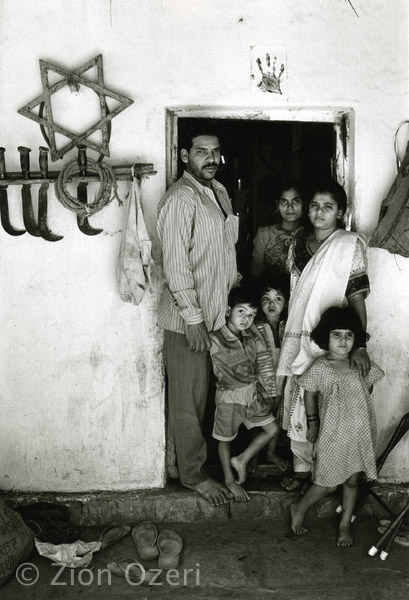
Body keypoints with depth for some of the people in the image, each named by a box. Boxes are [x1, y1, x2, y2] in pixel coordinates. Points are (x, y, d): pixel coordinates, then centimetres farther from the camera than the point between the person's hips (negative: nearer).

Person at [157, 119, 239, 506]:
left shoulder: (219, 193, 12)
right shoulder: (179, 200, -18)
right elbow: (175, 264, -21)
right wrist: (192, 318, -22)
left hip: (215, 312, 9)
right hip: (187, 318, -8)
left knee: (204, 395, 19)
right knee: (189, 400, 4)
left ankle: (199, 457, 35)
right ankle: (193, 475, 18)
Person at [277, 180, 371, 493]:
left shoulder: (349, 244, -7)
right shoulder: (298, 244, 9)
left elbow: (357, 297, -11)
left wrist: (360, 345, -17)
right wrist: (288, 334, 13)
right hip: (298, 338, 5)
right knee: (298, 403, 9)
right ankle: (302, 468, 24)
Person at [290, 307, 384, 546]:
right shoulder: (319, 368, -13)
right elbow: (310, 394, 1)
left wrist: (356, 407, 6)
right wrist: (313, 422, 6)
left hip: (361, 433, 4)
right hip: (333, 434, -3)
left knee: (352, 480, 15)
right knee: (328, 484, 4)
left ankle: (345, 525, 34)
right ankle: (299, 509, 30)